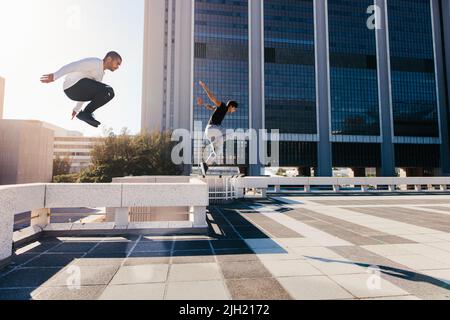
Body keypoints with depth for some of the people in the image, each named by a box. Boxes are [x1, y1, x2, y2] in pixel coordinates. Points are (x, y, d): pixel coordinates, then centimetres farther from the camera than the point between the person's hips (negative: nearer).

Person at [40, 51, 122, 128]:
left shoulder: (101, 74, 25)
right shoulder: (95, 62, -4)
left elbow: (86, 92, 31)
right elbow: (73, 66, -16)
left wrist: (77, 109, 34)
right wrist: (54, 76, -27)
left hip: (74, 91, 10)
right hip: (74, 85, -10)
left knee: (108, 94, 12)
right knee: (108, 91, -19)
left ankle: (86, 114, 3)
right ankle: (86, 113, -13)